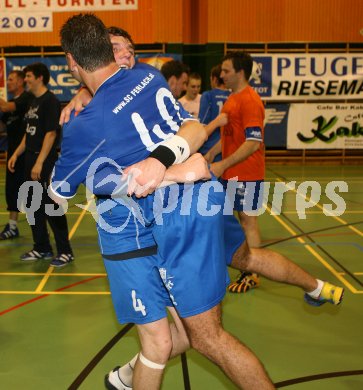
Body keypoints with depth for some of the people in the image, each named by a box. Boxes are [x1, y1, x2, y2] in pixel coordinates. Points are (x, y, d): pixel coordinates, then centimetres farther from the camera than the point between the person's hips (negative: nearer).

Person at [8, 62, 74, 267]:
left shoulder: (50, 101, -12)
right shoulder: (33, 102, 15)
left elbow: (51, 133, -18)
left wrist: (39, 162, -22)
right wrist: (16, 154, 16)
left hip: (45, 163, -9)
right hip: (31, 162, 9)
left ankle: (65, 252, 4)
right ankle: (42, 248, 25)